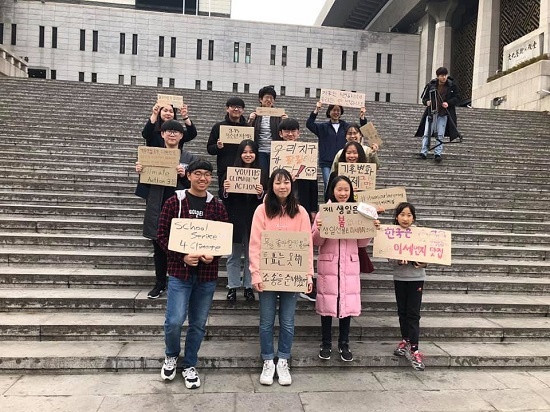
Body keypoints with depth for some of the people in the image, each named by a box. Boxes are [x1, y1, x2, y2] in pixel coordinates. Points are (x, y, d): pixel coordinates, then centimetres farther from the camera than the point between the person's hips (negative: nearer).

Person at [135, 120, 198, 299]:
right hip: (157, 208, 2)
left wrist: (185, 175, -18)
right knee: (159, 248, 11)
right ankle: (160, 283, 26)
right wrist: (140, 170, -10)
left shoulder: (190, 158, 4)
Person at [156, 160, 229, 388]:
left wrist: (213, 255, -12)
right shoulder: (174, 202, -3)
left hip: (208, 273, 3)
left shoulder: (217, 206, 4)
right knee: (174, 320, -7)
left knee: (198, 323, 11)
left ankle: (189, 365, 33)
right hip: (179, 270, -2)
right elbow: (162, 235, -3)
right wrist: (182, 257, -15)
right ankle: (171, 356, 26)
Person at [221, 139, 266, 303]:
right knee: (234, 255, 9)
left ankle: (249, 286, 22)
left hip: (253, 219, 1)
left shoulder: (261, 174, 3)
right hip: (235, 219, -1)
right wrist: (225, 190, -17)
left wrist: (261, 194, -16)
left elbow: (265, 201, 4)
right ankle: (232, 286, 21)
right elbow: (224, 198, 3)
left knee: (251, 255, 10)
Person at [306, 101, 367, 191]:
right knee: (328, 185, -11)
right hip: (326, 163, -1)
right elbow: (309, 124, -3)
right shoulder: (323, 127, 10)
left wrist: (362, 117, -4)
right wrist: (316, 110, -14)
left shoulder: (346, 126, 16)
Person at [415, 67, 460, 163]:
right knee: (426, 134, -4)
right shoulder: (431, 85, 1)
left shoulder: (452, 85, 1)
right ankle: (423, 152, -1)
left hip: (444, 114, 0)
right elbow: (424, 97, 9)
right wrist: (427, 102, -15)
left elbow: (457, 98, 5)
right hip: (431, 112, 1)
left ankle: (438, 154, 2)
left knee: (440, 135, -1)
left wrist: (448, 103, -13)